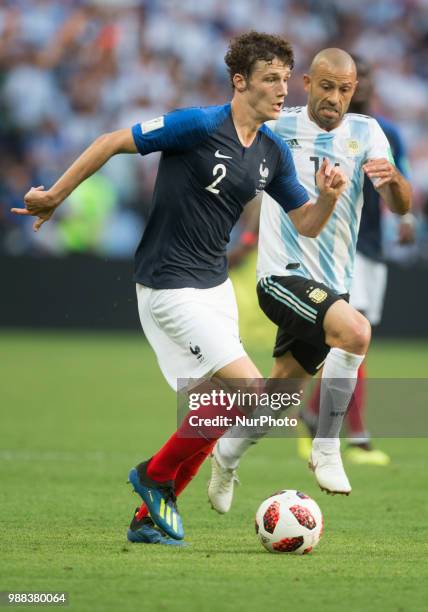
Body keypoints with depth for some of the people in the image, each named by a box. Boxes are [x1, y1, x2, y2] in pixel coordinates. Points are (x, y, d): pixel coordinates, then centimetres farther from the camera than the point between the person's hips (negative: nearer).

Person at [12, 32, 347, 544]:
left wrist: (328, 196, -9)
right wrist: (54, 196, -9)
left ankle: (149, 518, 18)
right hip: (170, 286, -8)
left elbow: (306, 224, 12)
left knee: (215, 413, 7)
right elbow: (111, 143, -12)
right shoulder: (201, 126, -17)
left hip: (215, 285, 8)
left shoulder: (273, 152, 6)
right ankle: (157, 475, 2)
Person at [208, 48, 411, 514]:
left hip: (333, 283, 5)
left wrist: (393, 180, -29)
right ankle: (326, 448, -19)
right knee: (356, 331, -31)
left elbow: (400, 207, -8)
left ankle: (226, 456, 39)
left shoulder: (365, 132, 3)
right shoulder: (277, 127, -3)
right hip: (283, 274, -5)